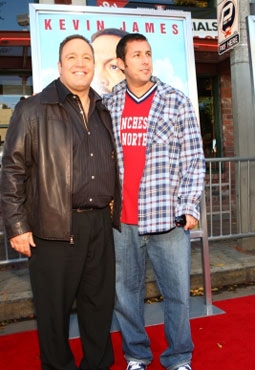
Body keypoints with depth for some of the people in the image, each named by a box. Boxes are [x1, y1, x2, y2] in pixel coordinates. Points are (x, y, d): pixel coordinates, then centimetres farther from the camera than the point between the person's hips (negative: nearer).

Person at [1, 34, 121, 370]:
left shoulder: (104, 112, 15)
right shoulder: (33, 110, -3)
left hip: (101, 224, 5)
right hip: (55, 227, -5)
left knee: (100, 302, 15)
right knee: (54, 307, 7)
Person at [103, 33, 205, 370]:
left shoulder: (177, 101, 3)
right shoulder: (107, 106, 8)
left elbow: (193, 159, 1)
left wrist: (188, 206, -7)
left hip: (167, 216, -1)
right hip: (120, 220, 2)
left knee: (178, 292, 6)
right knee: (125, 292, 12)